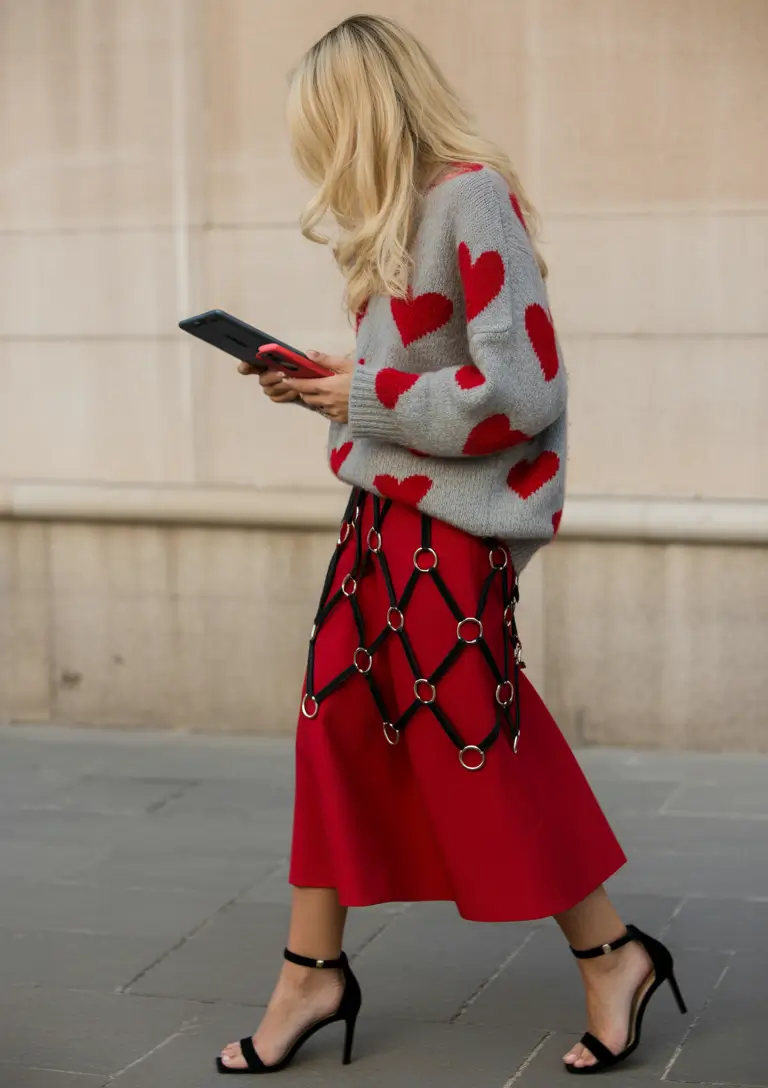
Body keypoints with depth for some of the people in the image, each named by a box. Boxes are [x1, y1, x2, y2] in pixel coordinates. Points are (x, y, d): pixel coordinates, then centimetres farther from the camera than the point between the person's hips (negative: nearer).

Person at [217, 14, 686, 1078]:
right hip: (387, 517, 9)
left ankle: (611, 956, 19)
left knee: (479, 753, 0)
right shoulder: (413, 210, 12)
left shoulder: (474, 196, -16)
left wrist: (367, 396, -15)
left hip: (450, 532, -9)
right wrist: (324, 386, 8)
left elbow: (521, 391, -23)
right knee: (338, 732, 10)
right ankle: (313, 974, 22)